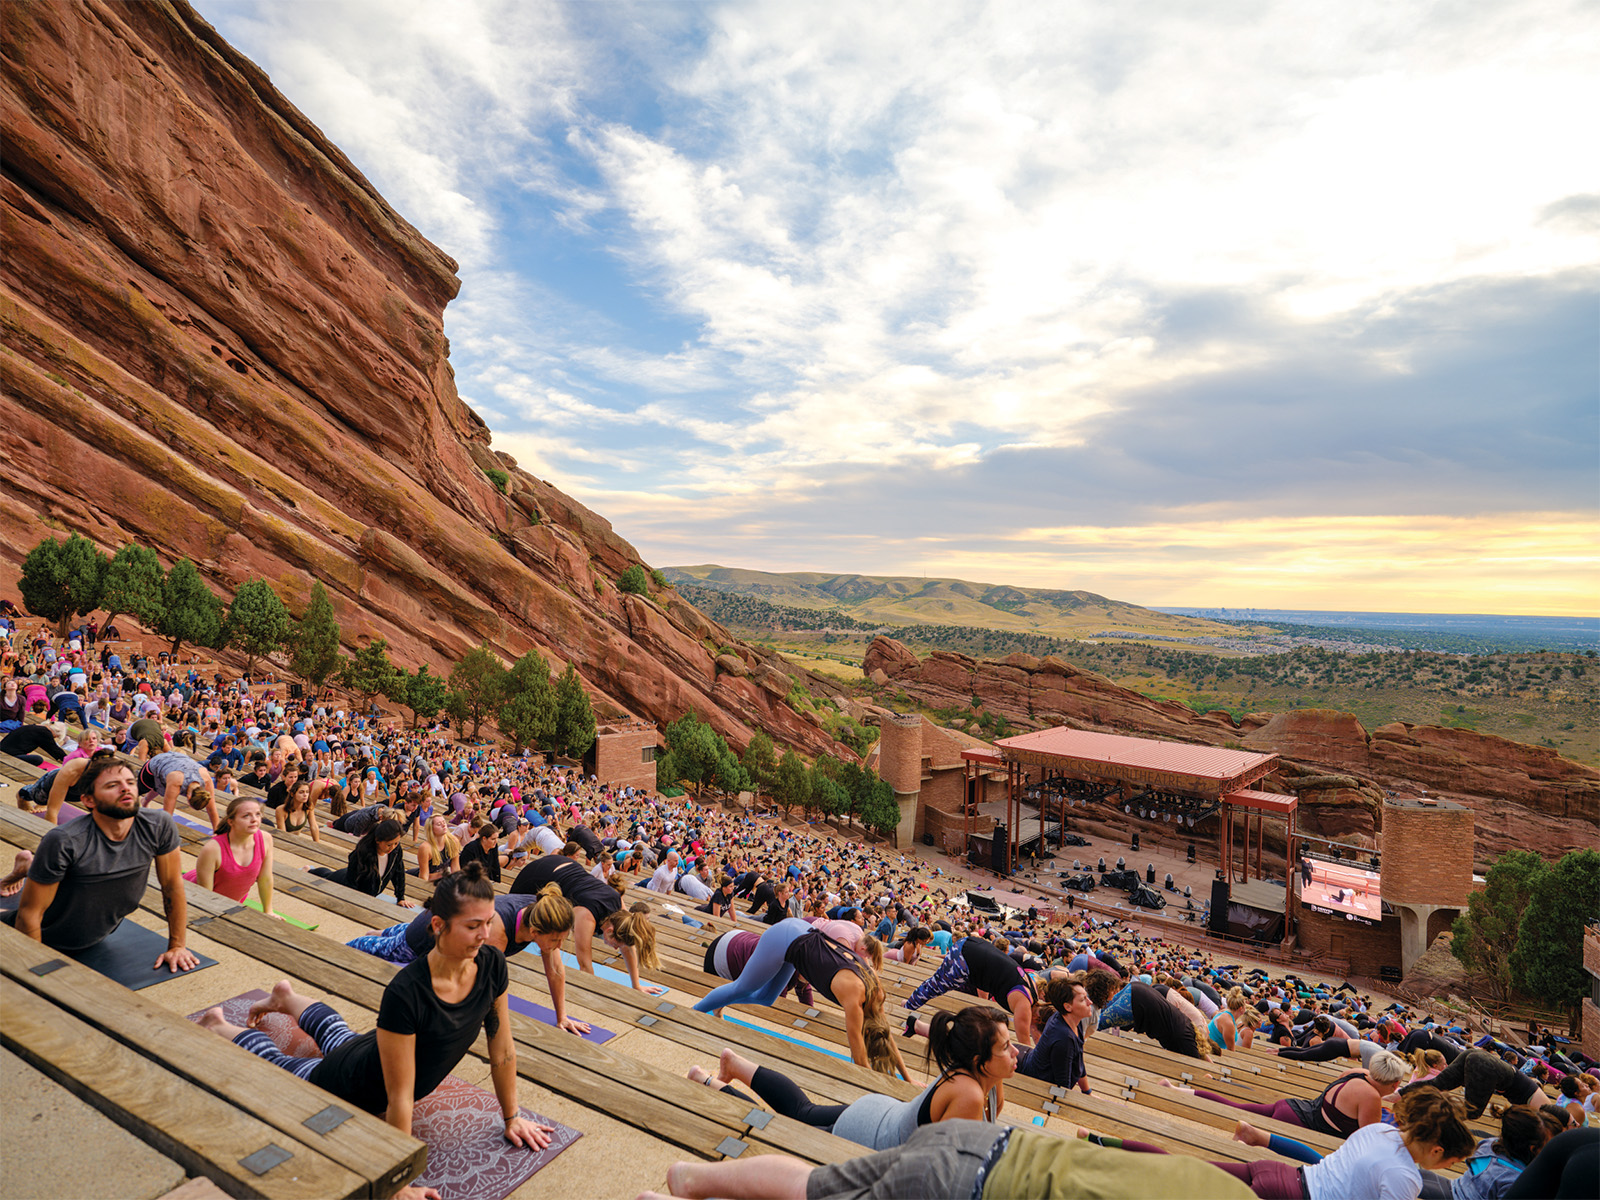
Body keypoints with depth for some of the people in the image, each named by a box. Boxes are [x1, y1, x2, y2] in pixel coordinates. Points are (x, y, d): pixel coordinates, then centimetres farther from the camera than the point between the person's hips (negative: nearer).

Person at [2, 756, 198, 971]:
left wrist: (177, 946, -12)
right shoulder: (64, 841, -32)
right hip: (46, 938, -4)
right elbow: (29, 912, -22)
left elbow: (173, 886, -15)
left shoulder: (159, 827, -25)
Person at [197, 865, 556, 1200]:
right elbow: (400, 1096, -35)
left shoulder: (492, 965, -29)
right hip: (349, 1085, -6)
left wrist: (512, 1116, -5)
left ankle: (287, 997, 60)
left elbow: (502, 1051, -14)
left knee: (341, 1040, 37)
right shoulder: (406, 992, -45)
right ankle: (216, 1024, 48)